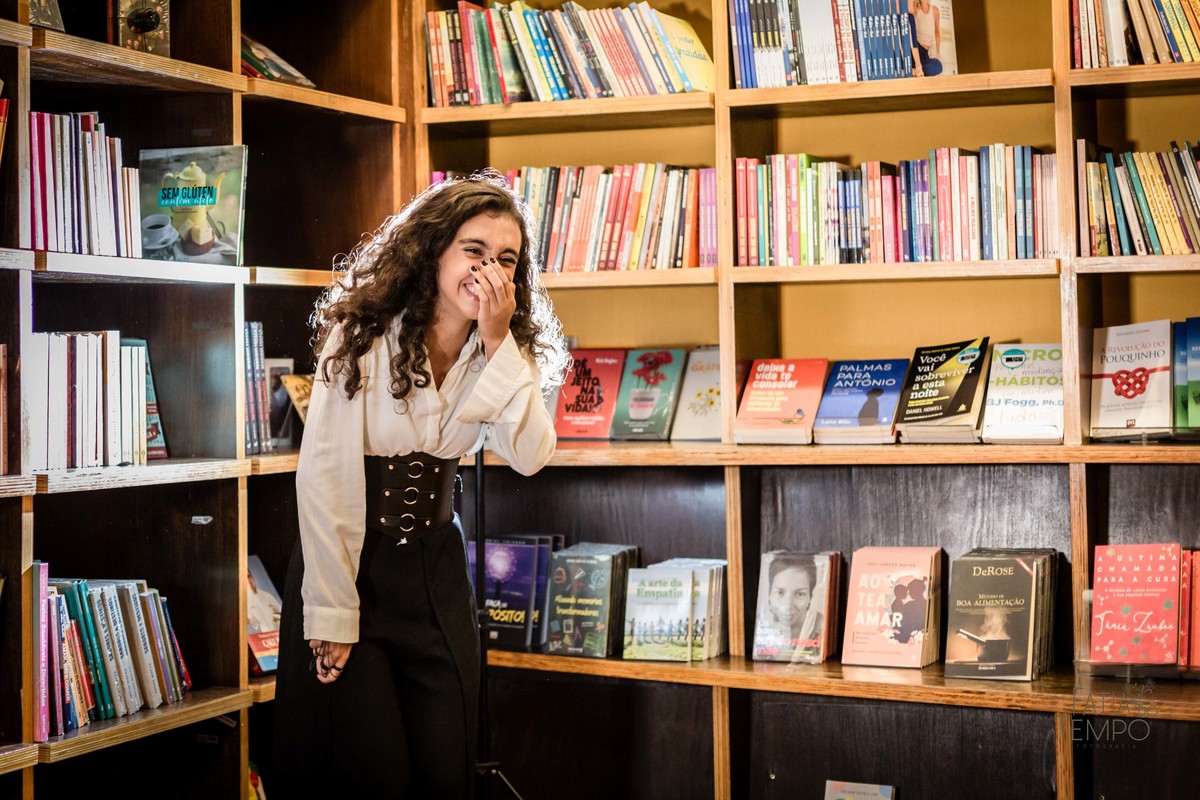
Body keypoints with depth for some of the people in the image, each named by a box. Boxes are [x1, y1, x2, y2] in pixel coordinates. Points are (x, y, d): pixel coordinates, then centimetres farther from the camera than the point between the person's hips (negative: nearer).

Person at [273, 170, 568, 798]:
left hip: (435, 568, 5)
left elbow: (530, 457, -14)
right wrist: (332, 613, -16)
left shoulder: (505, 351, 0)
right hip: (350, 562, -4)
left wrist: (499, 345, -21)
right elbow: (323, 476, -17)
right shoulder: (362, 337, -17)